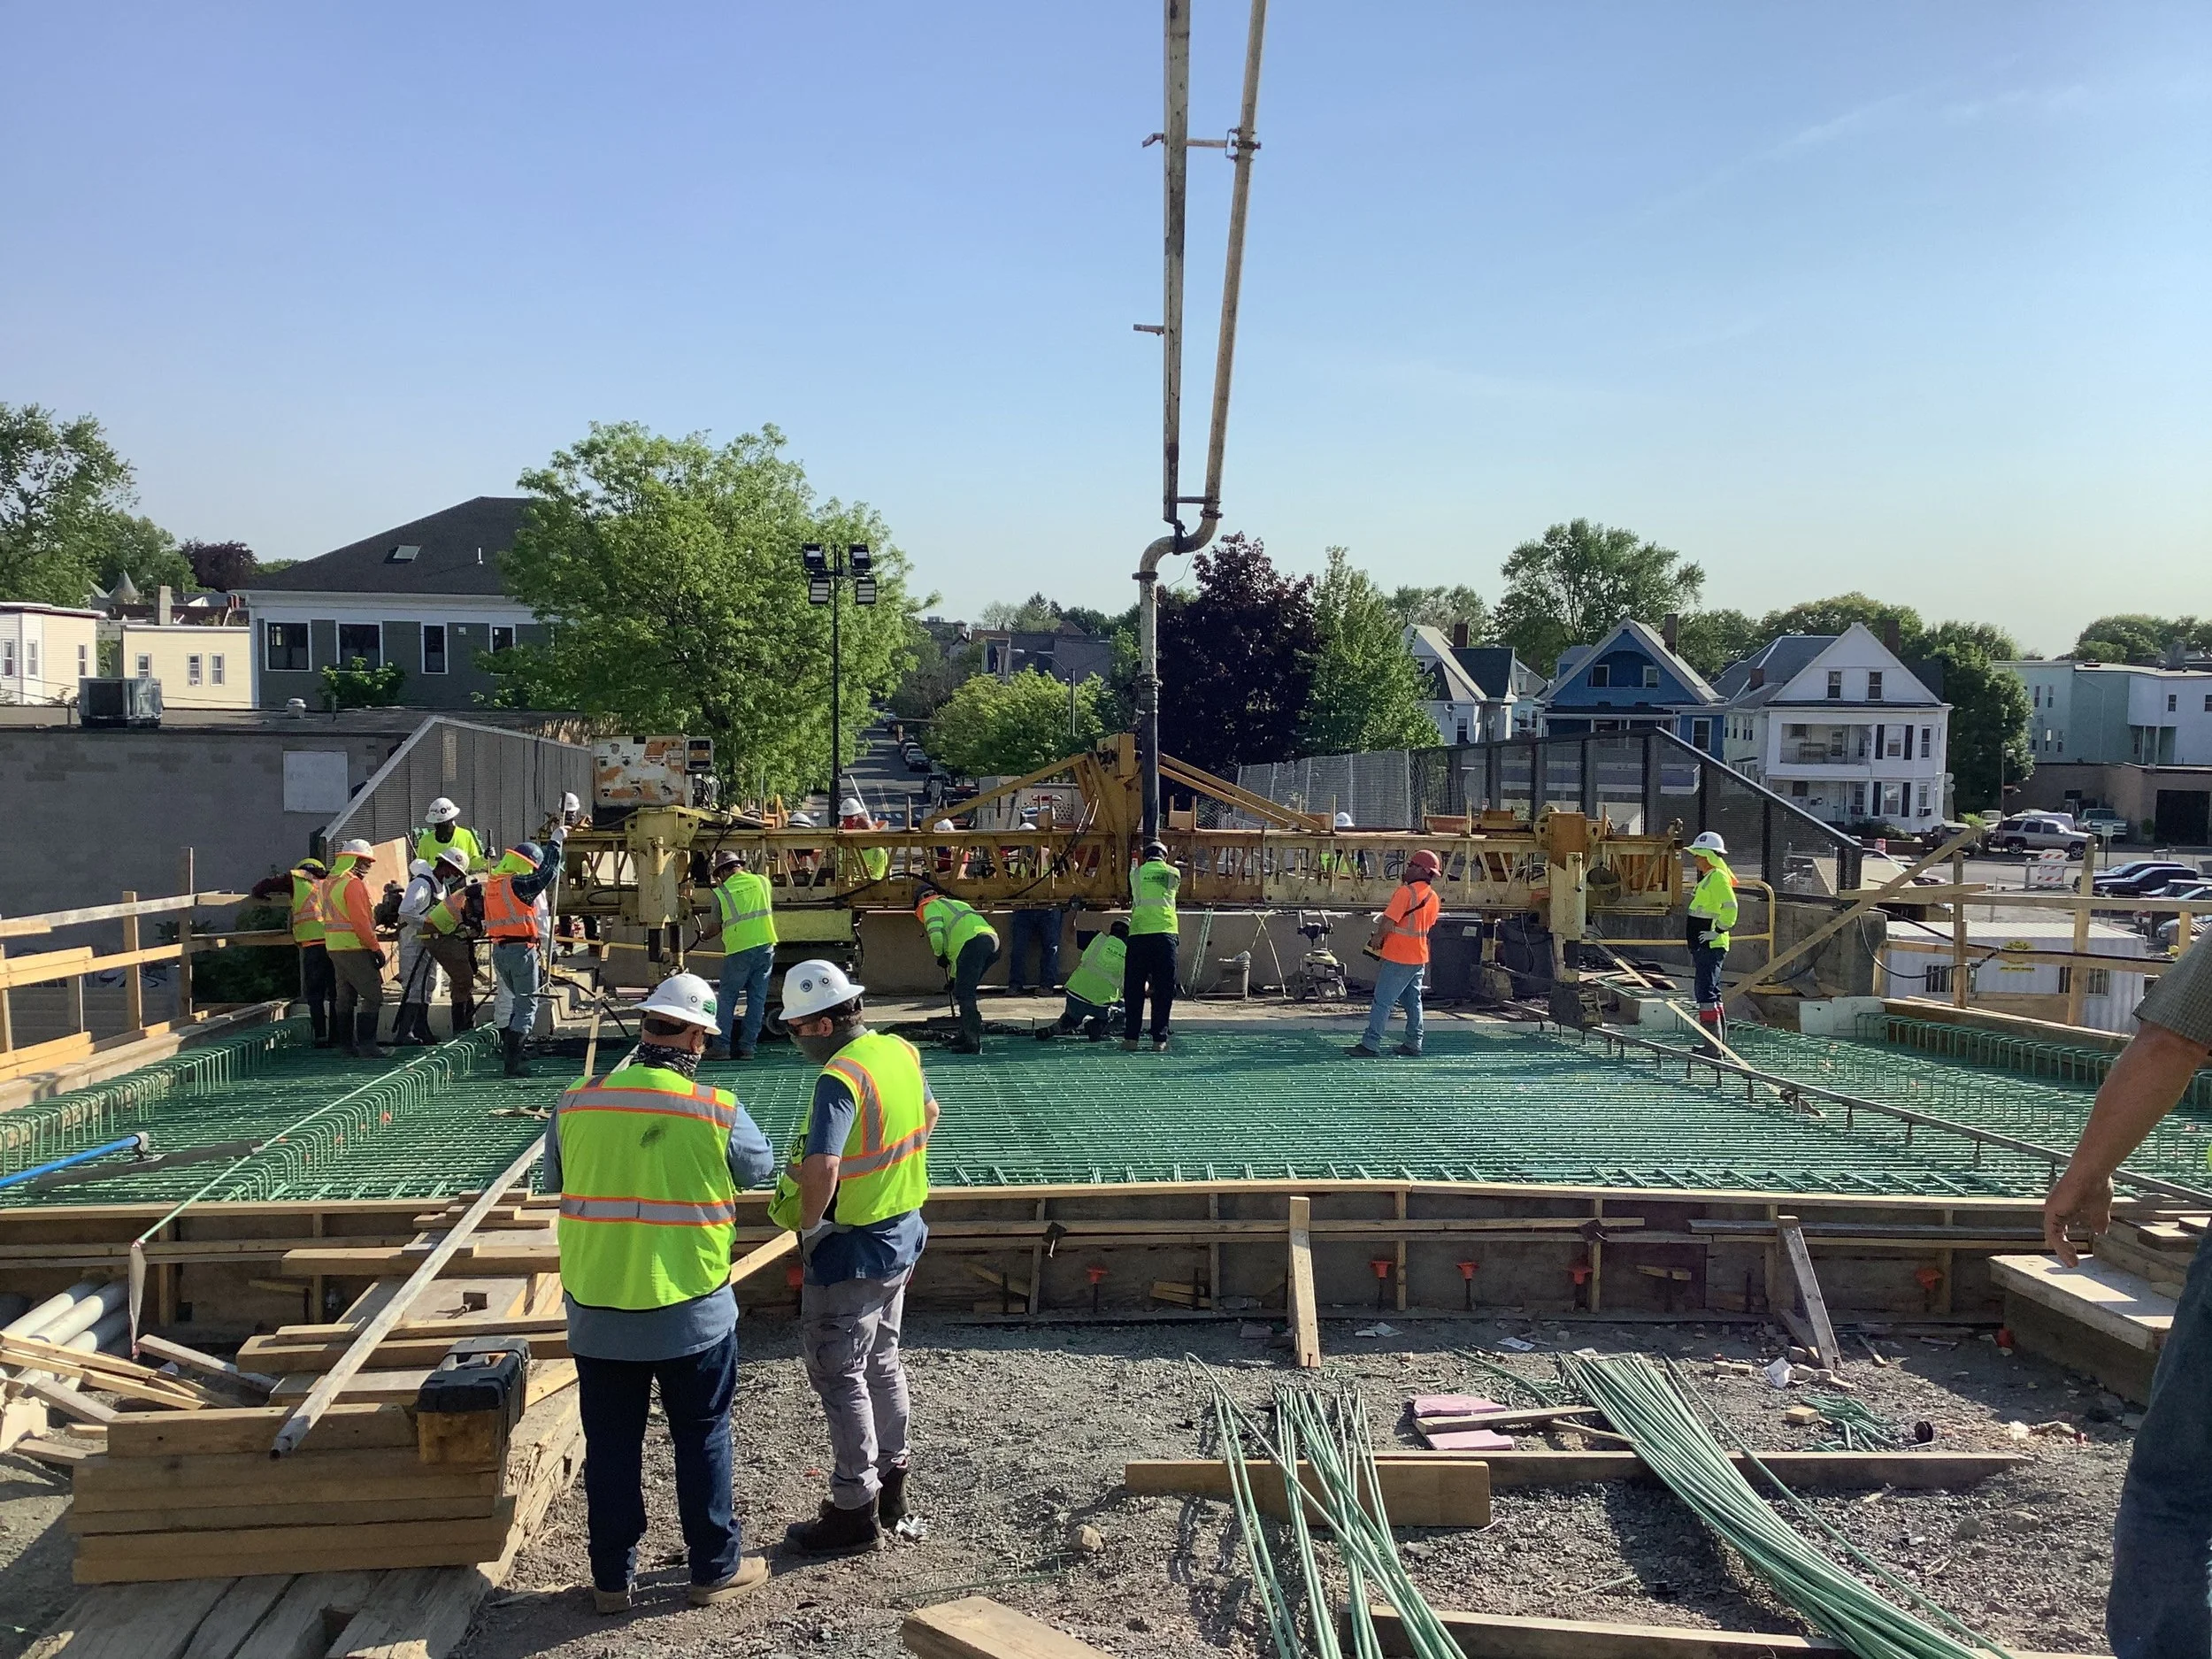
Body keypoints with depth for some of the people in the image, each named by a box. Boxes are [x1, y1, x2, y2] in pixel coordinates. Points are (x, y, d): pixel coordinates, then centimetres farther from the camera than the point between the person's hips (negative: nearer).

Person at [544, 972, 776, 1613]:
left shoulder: (575, 1104, -6)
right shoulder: (716, 1110, -15)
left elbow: (553, 1181, 11)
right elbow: (760, 1166, 4)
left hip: (596, 1312, 2)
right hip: (691, 1312, -2)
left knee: (611, 1445, 16)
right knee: (702, 1439, 14)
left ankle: (611, 1577, 27)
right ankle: (716, 1568, 25)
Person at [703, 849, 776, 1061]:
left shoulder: (720, 893, 0)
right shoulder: (762, 882, 8)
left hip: (739, 950, -3)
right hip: (766, 946, 3)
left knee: (727, 998, 7)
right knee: (757, 999, 8)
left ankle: (722, 1046, 5)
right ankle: (747, 1046, 9)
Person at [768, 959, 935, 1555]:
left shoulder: (841, 1078, -26)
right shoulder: (901, 1052, 1)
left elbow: (821, 1170, -37)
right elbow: (929, 1113, 20)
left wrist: (806, 1219, -18)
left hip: (851, 1250, -9)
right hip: (902, 1234, 9)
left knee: (838, 1374, 5)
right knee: (881, 1361, 22)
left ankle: (855, 1508, 15)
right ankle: (890, 1483, 35)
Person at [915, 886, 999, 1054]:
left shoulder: (931, 907, 14)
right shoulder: (956, 903, 40)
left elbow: (936, 936, -4)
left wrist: (940, 956, 16)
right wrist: (954, 975, 42)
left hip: (973, 943, -8)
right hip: (993, 941, 8)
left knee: (964, 994, -7)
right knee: (966, 991, 20)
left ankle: (973, 1043, -13)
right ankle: (966, 1035, 23)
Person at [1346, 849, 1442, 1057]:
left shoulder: (1406, 891, -18)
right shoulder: (1434, 898, 8)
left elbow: (1388, 924, -22)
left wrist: (1377, 938, -3)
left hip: (1398, 958, -8)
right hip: (1419, 957, 8)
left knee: (1382, 1002, -6)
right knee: (1413, 1001, 15)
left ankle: (1370, 1045, -7)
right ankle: (1413, 1044, 19)